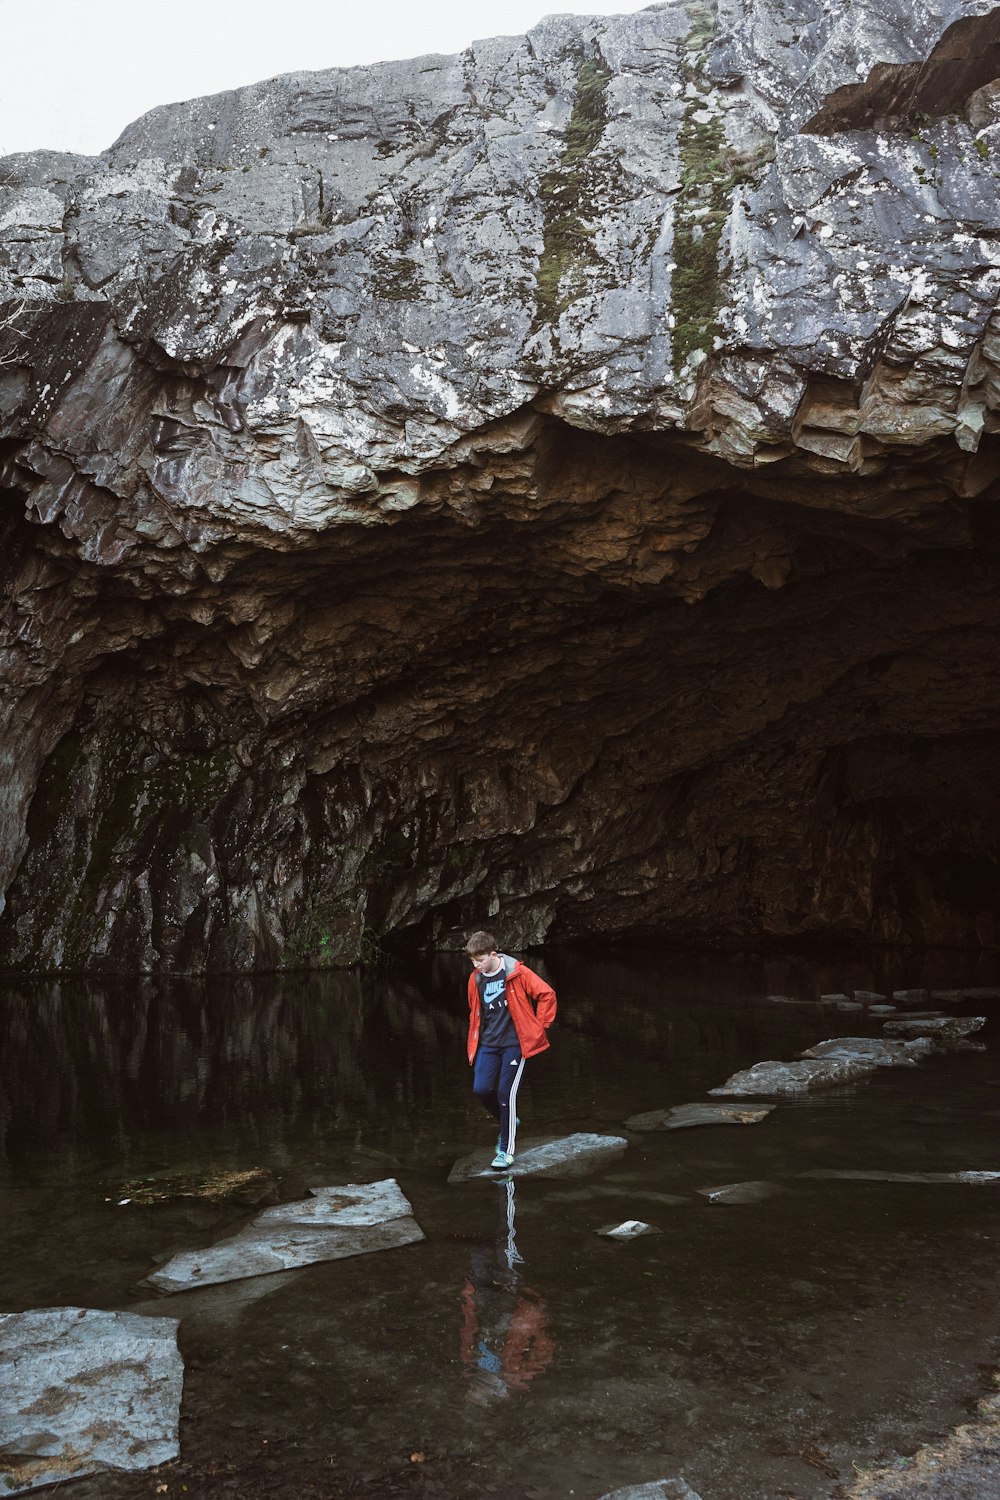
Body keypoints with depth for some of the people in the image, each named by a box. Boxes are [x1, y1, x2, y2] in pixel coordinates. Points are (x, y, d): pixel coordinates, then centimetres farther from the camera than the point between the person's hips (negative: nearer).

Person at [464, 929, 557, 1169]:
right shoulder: (476, 979, 4)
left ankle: (506, 1151, 6)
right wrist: (475, 1041, 16)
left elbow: (547, 994, -9)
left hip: (514, 1043, -5)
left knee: (506, 1093, -7)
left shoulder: (516, 972, -13)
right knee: (481, 1089, -6)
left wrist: (540, 1025, -6)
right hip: (488, 1044, 5)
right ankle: (508, 1122, 24)